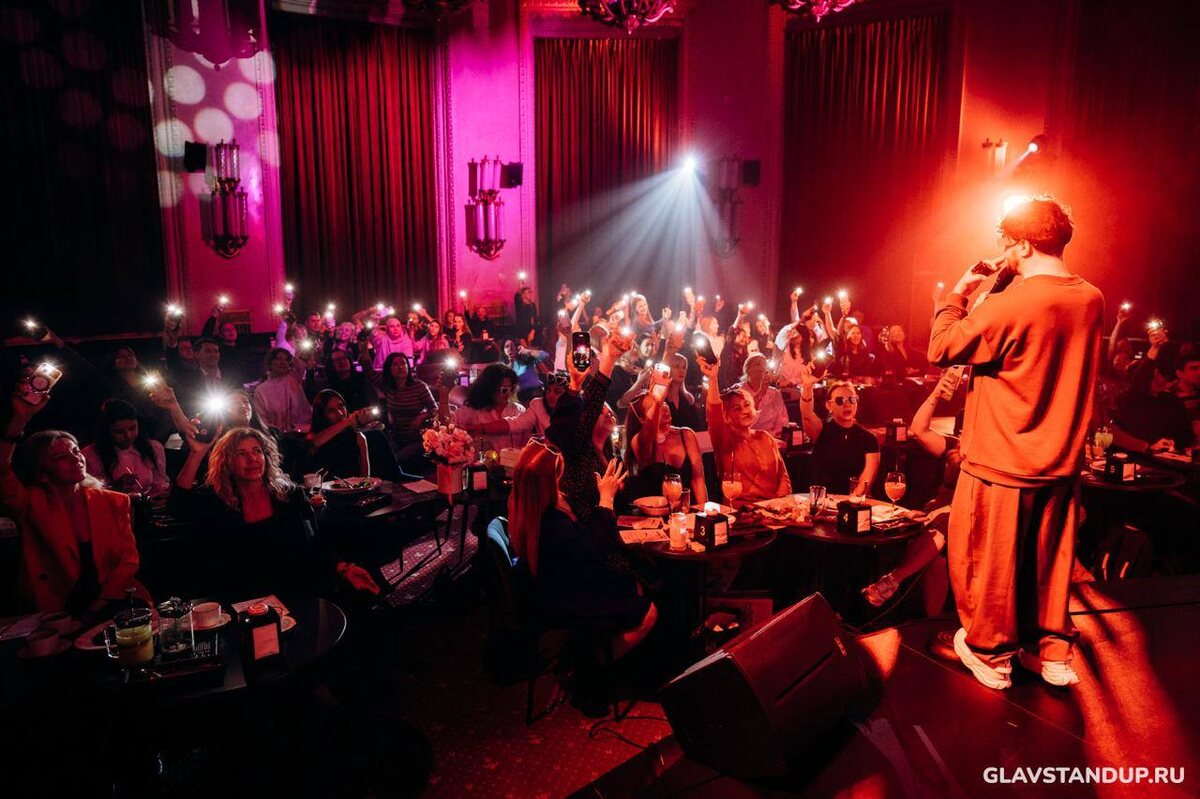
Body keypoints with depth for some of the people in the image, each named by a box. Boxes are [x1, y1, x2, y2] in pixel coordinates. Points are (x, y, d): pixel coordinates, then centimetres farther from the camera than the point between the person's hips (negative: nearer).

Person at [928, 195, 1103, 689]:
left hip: (1001, 464, -7)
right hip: (1060, 462, 7)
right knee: (1050, 559, 20)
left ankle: (991, 653, 27)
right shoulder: (1092, 300, 1)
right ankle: (1052, 653, 32)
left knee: (990, 562, 11)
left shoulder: (1011, 305, -23)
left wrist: (959, 292, -1)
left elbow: (941, 349, -14)